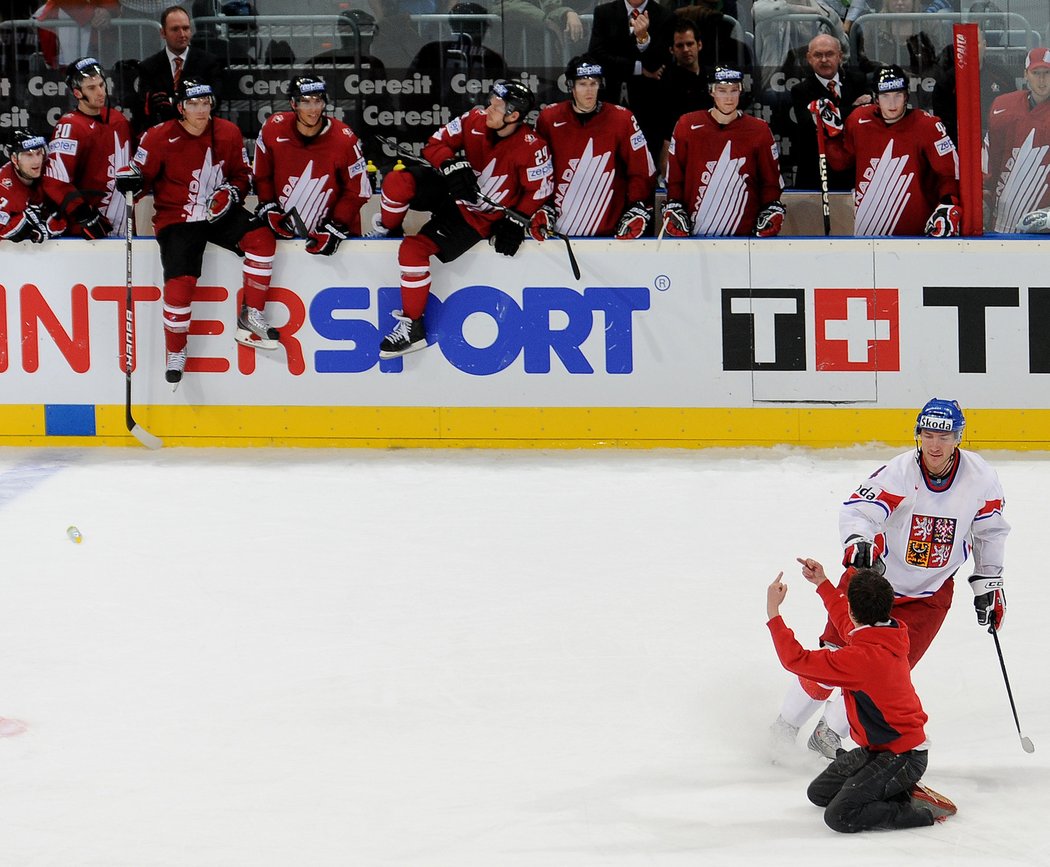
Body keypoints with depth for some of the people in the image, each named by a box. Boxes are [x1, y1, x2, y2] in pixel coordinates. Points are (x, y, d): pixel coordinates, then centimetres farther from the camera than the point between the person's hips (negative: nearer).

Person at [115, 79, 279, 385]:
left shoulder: (228, 134, 0)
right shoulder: (159, 138, -12)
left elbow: (242, 173, 11)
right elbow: (143, 175, -3)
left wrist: (232, 192, -9)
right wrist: (130, 177, -26)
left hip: (219, 214, 4)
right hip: (176, 219, -4)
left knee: (262, 239, -20)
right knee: (180, 281, -21)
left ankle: (250, 317, -7)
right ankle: (175, 353, 0)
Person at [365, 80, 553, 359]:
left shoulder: (532, 148, -21)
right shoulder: (475, 121, -10)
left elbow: (539, 191, -10)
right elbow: (436, 144, -3)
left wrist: (516, 223, -15)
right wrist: (453, 165, -22)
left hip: (479, 218, -5)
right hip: (450, 192, 5)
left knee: (414, 249, -23)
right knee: (398, 182, -24)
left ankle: (412, 327, -12)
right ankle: (384, 232, 8)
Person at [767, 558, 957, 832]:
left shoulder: (861, 658, -31)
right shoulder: (891, 633, -3)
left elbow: (796, 660, -27)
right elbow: (849, 624, 23)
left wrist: (772, 610, -19)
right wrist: (822, 584, 29)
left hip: (902, 757, -9)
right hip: (878, 748, 9)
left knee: (840, 817, -19)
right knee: (819, 793, 16)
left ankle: (923, 810, -7)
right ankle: (901, 791, 15)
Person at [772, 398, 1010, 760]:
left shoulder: (980, 478, -13)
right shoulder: (899, 473, -24)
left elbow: (990, 531, 4)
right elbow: (856, 511, -31)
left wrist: (988, 583, 4)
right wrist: (858, 542, -53)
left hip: (930, 593, 2)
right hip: (874, 572, -2)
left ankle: (829, 733, 18)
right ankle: (784, 726, 18)